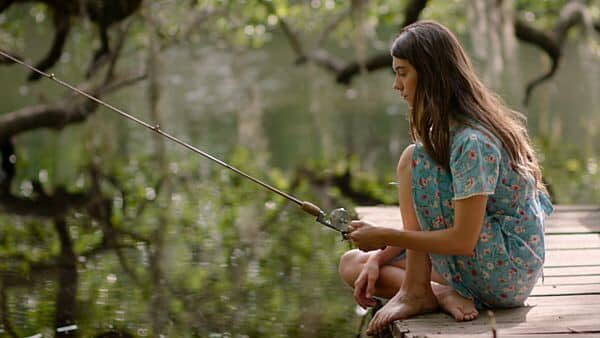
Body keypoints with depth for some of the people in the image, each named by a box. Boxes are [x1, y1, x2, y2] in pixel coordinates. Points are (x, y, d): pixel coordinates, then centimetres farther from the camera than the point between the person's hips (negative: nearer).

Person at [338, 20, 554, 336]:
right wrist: (377, 259, -1)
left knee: (413, 160, -19)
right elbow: (427, 220, 10)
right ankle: (441, 294, -9)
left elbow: (463, 240, -26)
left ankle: (415, 292, -14)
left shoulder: (472, 142, -23)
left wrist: (385, 236, -21)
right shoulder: (444, 129, 7)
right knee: (351, 264, 8)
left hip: (507, 271, -9)